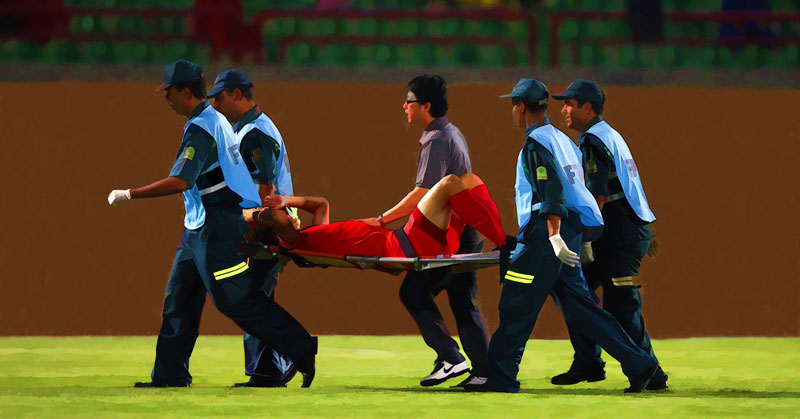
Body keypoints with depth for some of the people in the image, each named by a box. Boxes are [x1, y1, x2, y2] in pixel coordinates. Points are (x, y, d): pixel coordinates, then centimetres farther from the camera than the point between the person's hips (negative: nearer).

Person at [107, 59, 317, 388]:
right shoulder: (216, 121, 15)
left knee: (236, 300, -10)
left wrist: (128, 195, -24)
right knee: (179, 298, 9)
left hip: (217, 227, -11)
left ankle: (301, 349, -5)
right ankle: (170, 373, 11)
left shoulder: (201, 130, -18)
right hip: (199, 227, 11)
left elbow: (180, 181, -28)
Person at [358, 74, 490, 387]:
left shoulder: (437, 140, -15)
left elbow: (423, 193, -21)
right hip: (466, 234, 10)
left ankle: (450, 358, -13)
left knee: (414, 291, -8)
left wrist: (382, 219, -17)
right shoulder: (452, 133, 18)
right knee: (463, 303, 10)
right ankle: (483, 370, 7)